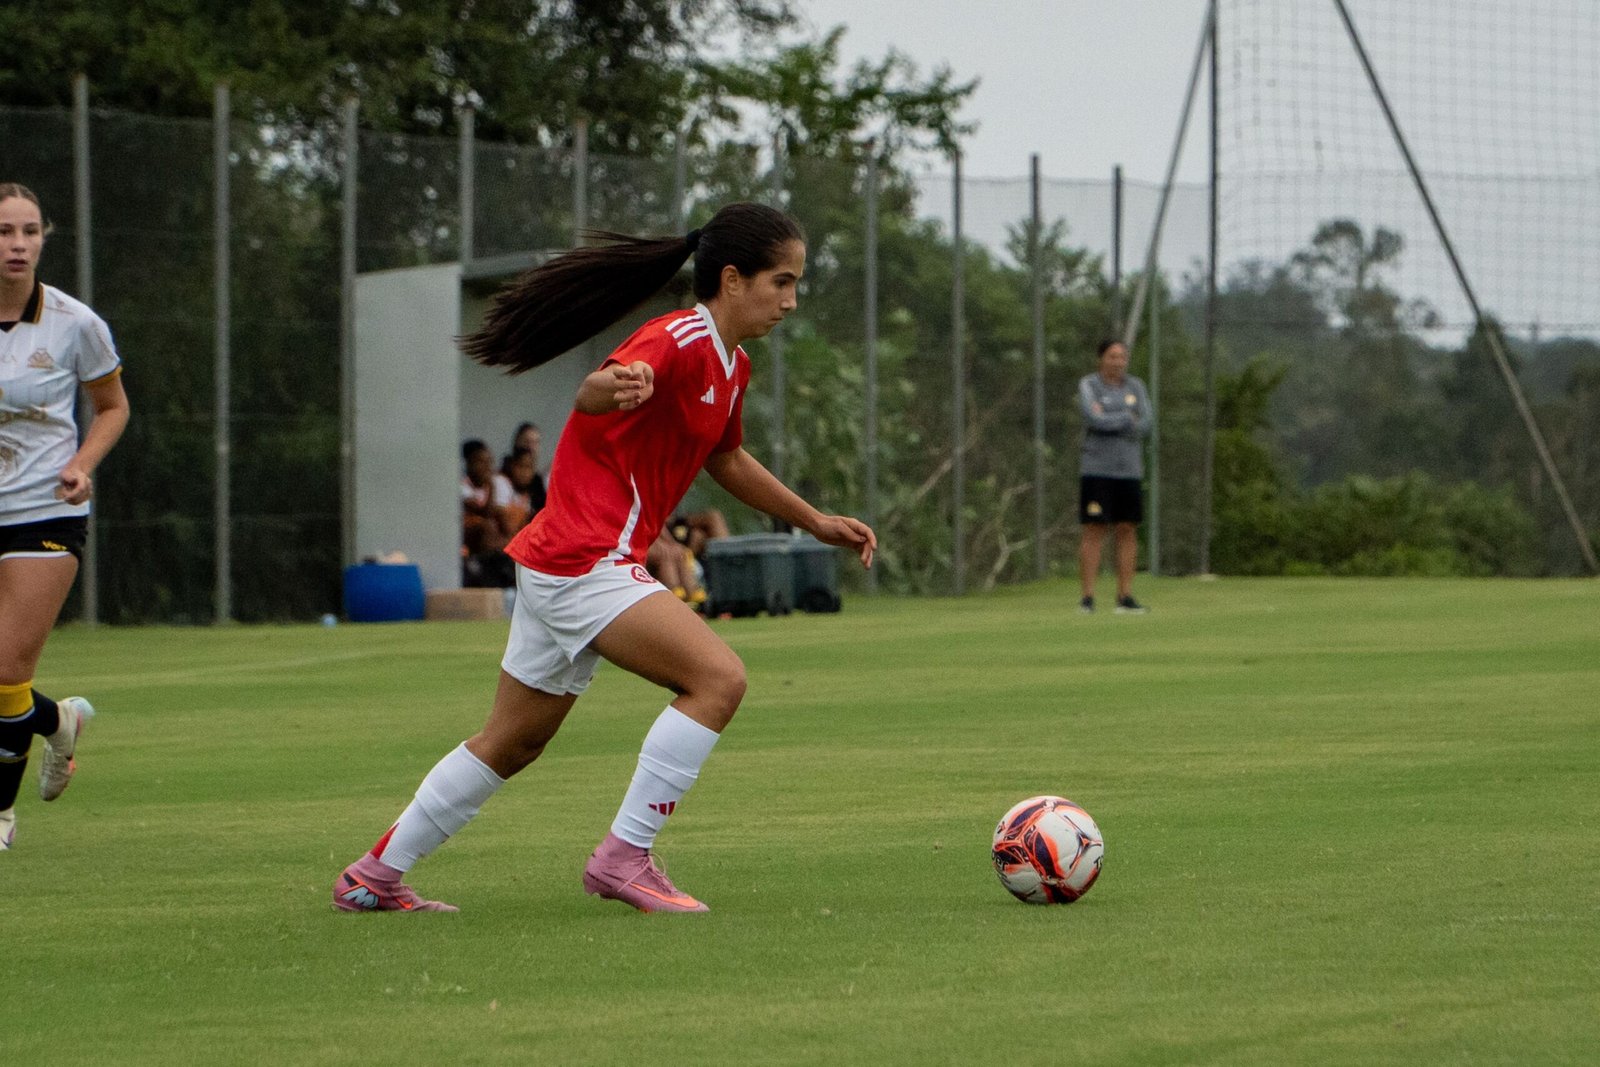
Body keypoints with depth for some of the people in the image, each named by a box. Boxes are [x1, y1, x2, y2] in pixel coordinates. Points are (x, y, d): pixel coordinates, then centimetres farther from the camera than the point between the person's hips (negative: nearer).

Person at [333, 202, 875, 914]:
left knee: (513, 743, 18)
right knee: (718, 677, -20)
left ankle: (374, 877, 27)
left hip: (559, 567, 10)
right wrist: (613, 388, -61)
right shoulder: (679, 342, -18)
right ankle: (624, 857, -15)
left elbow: (726, 461, 31)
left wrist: (815, 522, 31)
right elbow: (593, 393, -38)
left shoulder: (731, 368, 12)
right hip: (584, 565, -10)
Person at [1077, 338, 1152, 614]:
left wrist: (1110, 421, -9)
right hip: (1096, 470, -4)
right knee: (1094, 531, -6)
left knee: (1128, 531, 3)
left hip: (1129, 470, 4)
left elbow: (1146, 424, -2)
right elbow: (1094, 420, -17)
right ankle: (1087, 597, -5)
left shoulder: (1135, 386, 11)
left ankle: (1125, 597, 6)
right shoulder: (1088, 385, -1)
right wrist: (1128, 419, -6)